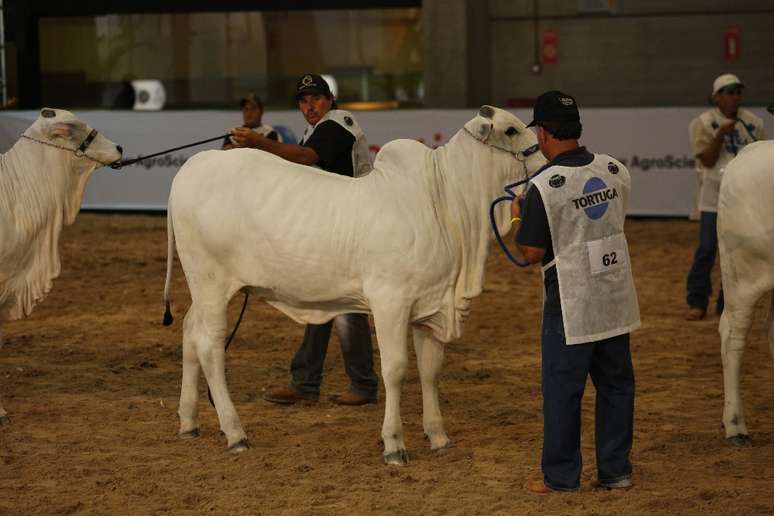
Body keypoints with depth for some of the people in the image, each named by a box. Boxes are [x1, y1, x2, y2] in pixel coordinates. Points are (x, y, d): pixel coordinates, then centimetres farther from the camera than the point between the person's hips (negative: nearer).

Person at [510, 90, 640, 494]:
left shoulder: (544, 186, -17)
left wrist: (517, 218, 6)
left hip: (571, 302, -5)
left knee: (562, 388, 5)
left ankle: (561, 476, 12)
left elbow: (532, 253, -13)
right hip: (616, 297, 6)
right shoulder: (616, 170, 1)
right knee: (616, 383, 13)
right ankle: (616, 470, 19)